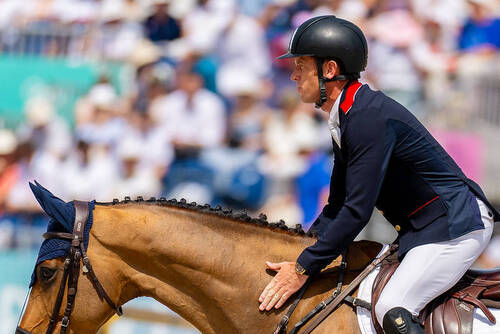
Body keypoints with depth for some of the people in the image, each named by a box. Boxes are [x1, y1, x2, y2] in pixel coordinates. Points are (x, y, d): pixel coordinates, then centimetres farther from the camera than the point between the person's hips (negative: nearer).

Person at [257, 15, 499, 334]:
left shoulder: (370, 117, -21)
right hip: (422, 231, 11)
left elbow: (357, 210, -23)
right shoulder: (346, 118, 12)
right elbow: (338, 206, 17)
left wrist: (303, 268, -18)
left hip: (455, 227, -11)